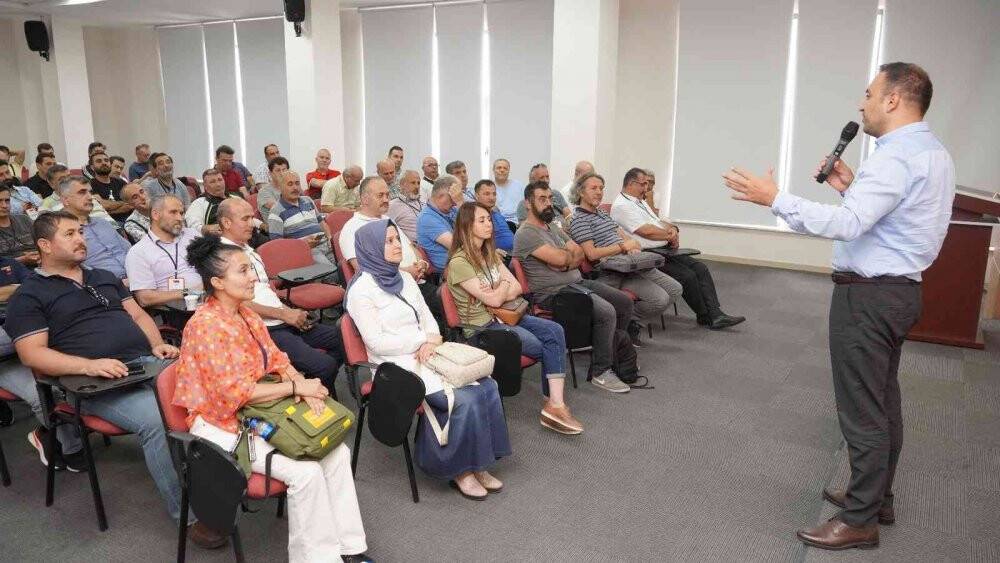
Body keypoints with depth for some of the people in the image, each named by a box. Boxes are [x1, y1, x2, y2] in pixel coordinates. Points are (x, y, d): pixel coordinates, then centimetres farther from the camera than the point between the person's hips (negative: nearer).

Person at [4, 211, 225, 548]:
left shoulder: (103, 277, 25)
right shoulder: (30, 295, 6)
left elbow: (137, 313, 24)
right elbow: (31, 353, -5)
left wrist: (157, 344, 3)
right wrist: (88, 366, -20)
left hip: (148, 362, 6)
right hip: (98, 384, -6)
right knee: (158, 420, -33)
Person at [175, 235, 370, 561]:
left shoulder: (246, 314, 5)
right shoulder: (205, 326, -21)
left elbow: (277, 359, 7)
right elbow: (234, 393, -25)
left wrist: (303, 386, -14)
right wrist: (296, 388, -20)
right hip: (223, 426, -8)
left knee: (337, 452, -5)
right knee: (306, 472, -23)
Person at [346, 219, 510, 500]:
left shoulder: (404, 279, 14)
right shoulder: (361, 290, -9)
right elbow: (377, 343, -14)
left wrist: (431, 340, -7)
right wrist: (423, 339, -12)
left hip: (424, 354, 7)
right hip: (398, 365, -7)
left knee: (488, 386, -13)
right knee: (465, 399, -24)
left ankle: (478, 462, -1)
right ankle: (459, 469, -4)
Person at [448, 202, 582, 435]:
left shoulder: (490, 254, 12)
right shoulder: (459, 263, -15)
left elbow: (517, 288, 5)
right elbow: (493, 300, -17)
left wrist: (497, 293, -14)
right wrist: (504, 285, 2)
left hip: (502, 315, 8)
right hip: (481, 326, -8)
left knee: (555, 331, -14)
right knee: (547, 345, -16)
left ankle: (556, 404, -19)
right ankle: (555, 403, 4)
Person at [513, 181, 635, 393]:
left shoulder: (553, 227, 19)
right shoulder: (526, 233, -12)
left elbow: (579, 253, 10)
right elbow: (559, 258, -22)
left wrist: (565, 263, -11)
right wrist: (570, 254, 1)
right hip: (553, 293, -10)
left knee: (625, 302, 5)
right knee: (606, 312, -26)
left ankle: (609, 352, 21)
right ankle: (600, 372, -12)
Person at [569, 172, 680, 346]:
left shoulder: (604, 214, 22)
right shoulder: (579, 220, -7)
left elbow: (623, 235, 21)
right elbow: (592, 254, -18)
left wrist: (633, 244, -4)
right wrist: (624, 247, -12)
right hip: (612, 275, -10)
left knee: (675, 289, 4)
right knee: (660, 299, -23)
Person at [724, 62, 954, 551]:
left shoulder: (896, 157, -19)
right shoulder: (931, 152, 14)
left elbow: (847, 224, -31)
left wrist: (774, 198, -29)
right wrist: (852, 188, 10)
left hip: (868, 295, -11)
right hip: (897, 289, 11)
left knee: (863, 409, -2)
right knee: (884, 401, 19)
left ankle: (859, 520, 10)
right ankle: (876, 497, 34)